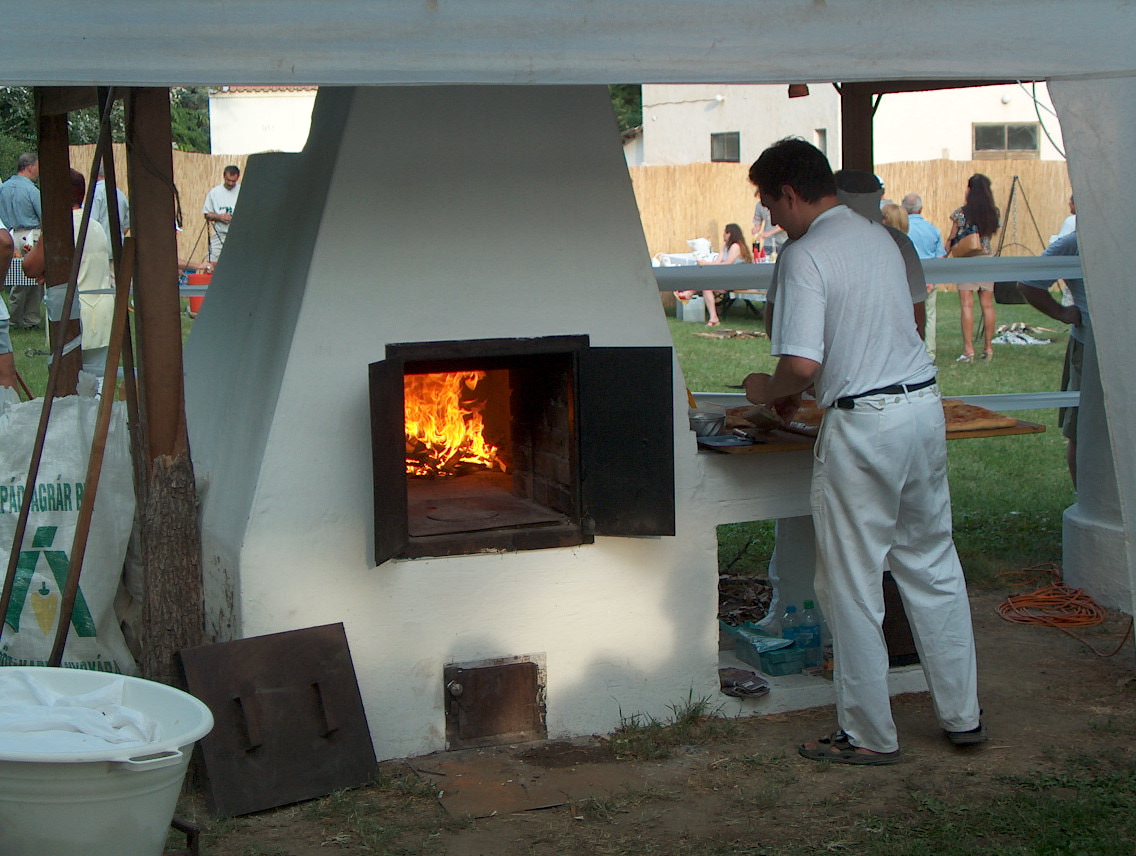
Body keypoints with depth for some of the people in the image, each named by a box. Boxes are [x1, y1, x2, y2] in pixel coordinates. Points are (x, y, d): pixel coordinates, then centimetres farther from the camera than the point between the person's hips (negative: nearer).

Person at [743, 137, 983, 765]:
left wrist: (768, 391, 1)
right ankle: (962, 715, 25)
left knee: (853, 587, 4)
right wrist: (798, 392, 26)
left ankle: (870, 735, 12)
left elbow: (802, 364, -20)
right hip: (924, 406, 8)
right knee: (933, 567, 17)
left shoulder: (805, 256, -13)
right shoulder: (879, 238, 13)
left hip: (863, 425, -8)